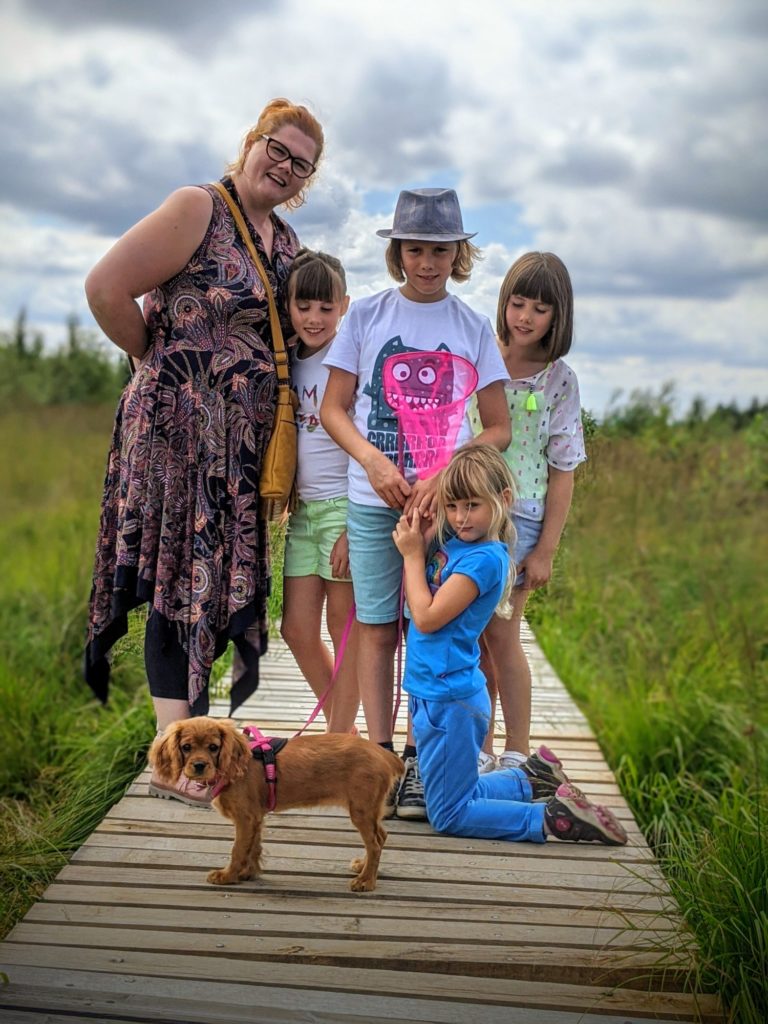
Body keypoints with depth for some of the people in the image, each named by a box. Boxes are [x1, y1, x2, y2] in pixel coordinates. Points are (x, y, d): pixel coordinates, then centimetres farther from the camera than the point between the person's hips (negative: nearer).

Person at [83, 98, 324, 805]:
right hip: (179, 426, -7)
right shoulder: (199, 210, -8)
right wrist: (161, 362, -2)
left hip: (245, 441, 7)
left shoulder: (287, 243, 16)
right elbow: (106, 288, -14)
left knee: (219, 580, 9)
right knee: (182, 576, -7)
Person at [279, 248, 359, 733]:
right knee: (298, 630, 8)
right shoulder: (288, 363, 10)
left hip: (344, 507, -7)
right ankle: (343, 734, 24)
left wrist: (354, 526, -15)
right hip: (302, 510, 7)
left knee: (345, 627, 1)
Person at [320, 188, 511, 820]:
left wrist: (444, 477, -12)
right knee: (377, 629, 3)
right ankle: (378, 754, 13)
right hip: (373, 500, 1)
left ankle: (419, 760, 9)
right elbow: (333, 409, 7)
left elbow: (499, 428, 4)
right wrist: (373, 460, -11)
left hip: (443, 501, 0)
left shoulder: (473, 328, 4)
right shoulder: (366, 316, 5)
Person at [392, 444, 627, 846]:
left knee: (448, 816, 2)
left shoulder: (485, 558, -20)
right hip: (433, 694, 9)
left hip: (451, 700, -9)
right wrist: (414, 536, 1)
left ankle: (552, 817, 3)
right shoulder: (452, 541, 5)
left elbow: (427, 617, -20)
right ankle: (533, 778, 27)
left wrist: (413, 554, -10)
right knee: (455, 795, 22)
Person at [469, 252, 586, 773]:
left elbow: (562, 471, -3)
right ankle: (479, 748, 22)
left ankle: (517, 754, 14)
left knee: (500, 633, -1)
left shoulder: (559, 380, -3)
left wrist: (546, 550, -6)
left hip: (519, 517, -3)